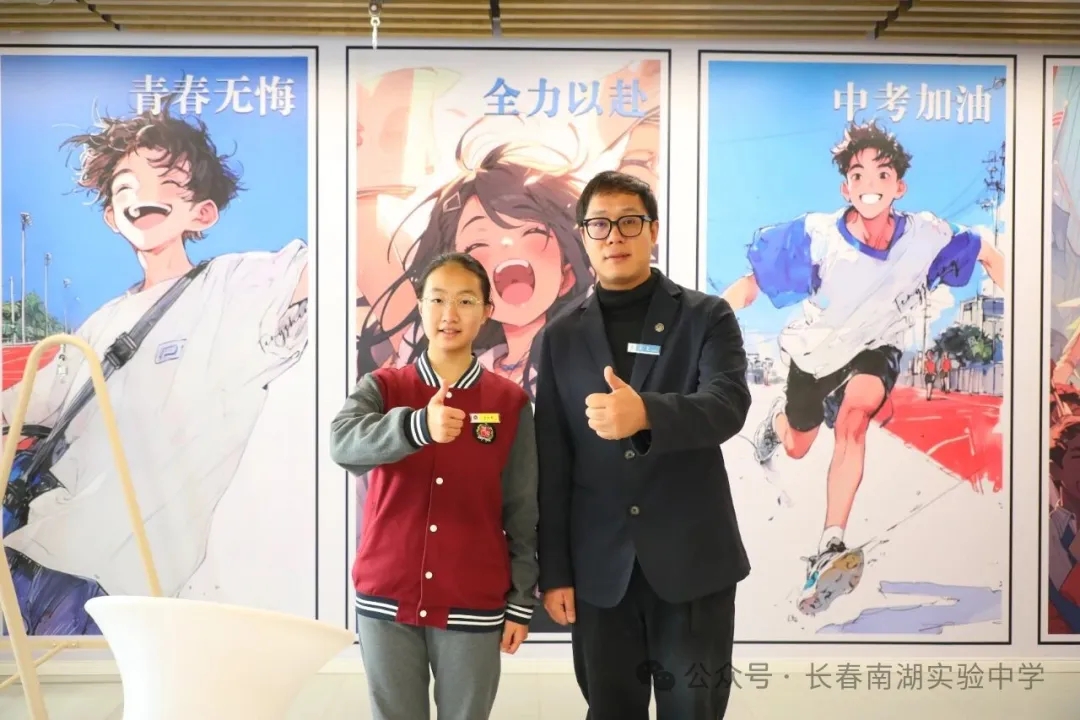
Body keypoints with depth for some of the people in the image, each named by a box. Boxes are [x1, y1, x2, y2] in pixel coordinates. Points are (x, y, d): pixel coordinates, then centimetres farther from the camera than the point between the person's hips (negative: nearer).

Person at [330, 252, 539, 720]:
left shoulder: (510, 402, 0)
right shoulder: (382, 387, 0)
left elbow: (522, 511, 3)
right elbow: (343, 442, -22)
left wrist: (521, 601, 2)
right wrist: (418, 427, -39)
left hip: (473, 606, 0)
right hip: (386, 600, 1)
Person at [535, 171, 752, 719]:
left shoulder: (707, 318, 1)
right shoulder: (561, 337, 7)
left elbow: (729, 404, -17)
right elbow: (552, 465, 5)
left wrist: (646, 414, -36)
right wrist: (554, 571, 1)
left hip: (692, 561, -2)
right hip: (600, 569, 2)